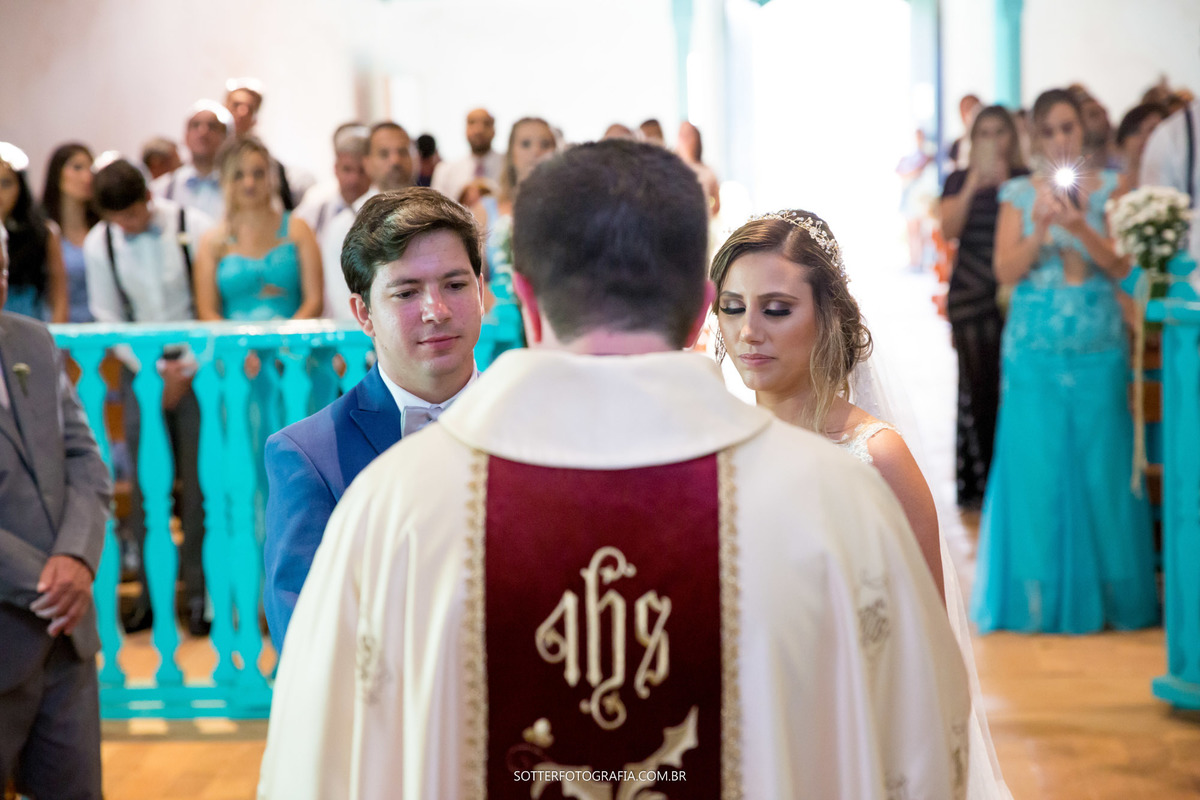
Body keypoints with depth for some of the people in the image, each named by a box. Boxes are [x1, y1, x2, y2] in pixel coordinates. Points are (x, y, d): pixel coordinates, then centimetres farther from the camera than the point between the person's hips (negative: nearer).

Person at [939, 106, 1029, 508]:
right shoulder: (958, 180, 8)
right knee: (976, 386, -1)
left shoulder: (1025, 178, 6)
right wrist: (973, 185, -14)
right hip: (970, 293, 0)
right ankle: (975, 484, 5)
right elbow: (949, 230, -6)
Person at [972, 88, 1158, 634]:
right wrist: (1041, 227, -17)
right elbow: (1006, 270, -2)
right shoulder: (1019, 194, 6)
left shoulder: (1108, 189, 5)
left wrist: (1079, 226, -20)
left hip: (1098, 344, 0)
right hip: (1035, 346, 0)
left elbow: (1121, 266, -4)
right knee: (1036, 462, -1)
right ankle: (1039, 595, 9)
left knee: (1101, 462, 1)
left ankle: (1104, 591, 12)